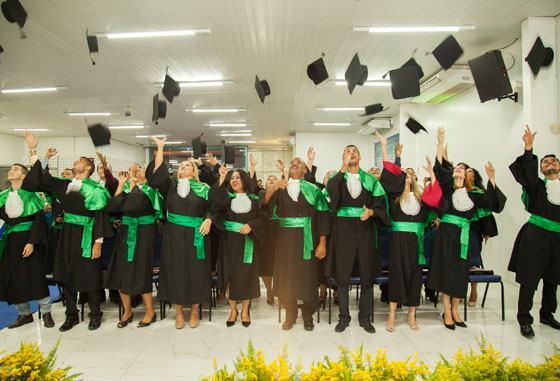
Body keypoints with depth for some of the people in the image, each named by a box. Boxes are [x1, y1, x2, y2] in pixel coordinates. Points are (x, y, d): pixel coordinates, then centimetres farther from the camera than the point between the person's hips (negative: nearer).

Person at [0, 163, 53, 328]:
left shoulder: (30, 194, -7)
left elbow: (39, 218, -11)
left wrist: (31, 242, -16)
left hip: (29, 239, -5)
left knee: (35, 275, -4)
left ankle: (46, 313, 10)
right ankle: (24, 314, 18)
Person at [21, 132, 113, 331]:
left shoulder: (95, 189, -9)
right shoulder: (64, 185, 10)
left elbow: (100, 217, -12)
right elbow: (41, 178, 12)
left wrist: (98, 242, -17)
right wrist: (33, 150, 9)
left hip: (86, 236, -6)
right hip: (67, 235, 6)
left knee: (89, 276, 3)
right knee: (67, 274, 12)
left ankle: (95, 314, 19)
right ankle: (71, 315, 26)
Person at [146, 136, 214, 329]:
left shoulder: (203, 188, 6)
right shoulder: (170, 185, 10)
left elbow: (212, 207, 1)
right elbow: (157, 174, -3)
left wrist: (208, 219, -19)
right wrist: (160, 148, -5)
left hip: (196, 235, -1)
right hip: (174, 235, 2)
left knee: (195, 271, 4)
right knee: (175, 270, 5)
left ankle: (194, 311, 20)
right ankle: (179, 312, 20)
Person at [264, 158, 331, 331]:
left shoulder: (313, 190, 2)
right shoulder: (280, 188, 8)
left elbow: (322, 217, -1)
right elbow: (264, 203, -8)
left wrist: (322, 243, -8)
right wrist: (272, 188, -27)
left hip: (306, 239, -2)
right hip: (286, 239, 2)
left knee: (307, 276, 4)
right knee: (286, 277, 6)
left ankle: (308, 316, 22)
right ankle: (290, 315, 23)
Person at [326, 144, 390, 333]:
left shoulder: (370, 180, 8)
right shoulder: (338, 177, 5)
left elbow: (381, 204, 6)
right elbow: (331, 190, -17)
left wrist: (371, 211, -15)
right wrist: (344, 167, -22)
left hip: (365, 230, 1)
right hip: (343, 229, -1)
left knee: (367, 274, 6)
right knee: (342, 274, 4)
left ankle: (365, 318, 21)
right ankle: (343, 317, 18)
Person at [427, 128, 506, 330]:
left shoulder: (472, 194, 12)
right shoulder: (447, 188, 6)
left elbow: (491, 201, -2)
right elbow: (441, 169, -7)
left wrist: (491, 178, -9)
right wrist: (440, 144, -11)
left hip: (463, 235, 3)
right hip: (447, 232, -3)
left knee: (460, 272, 7)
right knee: (446, 270, -2)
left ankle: (455, 310, 20)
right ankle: (447, 311, 6)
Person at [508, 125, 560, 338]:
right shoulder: (537, 185, 2)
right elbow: (528, 171, -17)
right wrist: (528, 149, -29)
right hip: (535, 234, -4)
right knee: (529, 277, -5)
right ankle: (524, 320, 1)